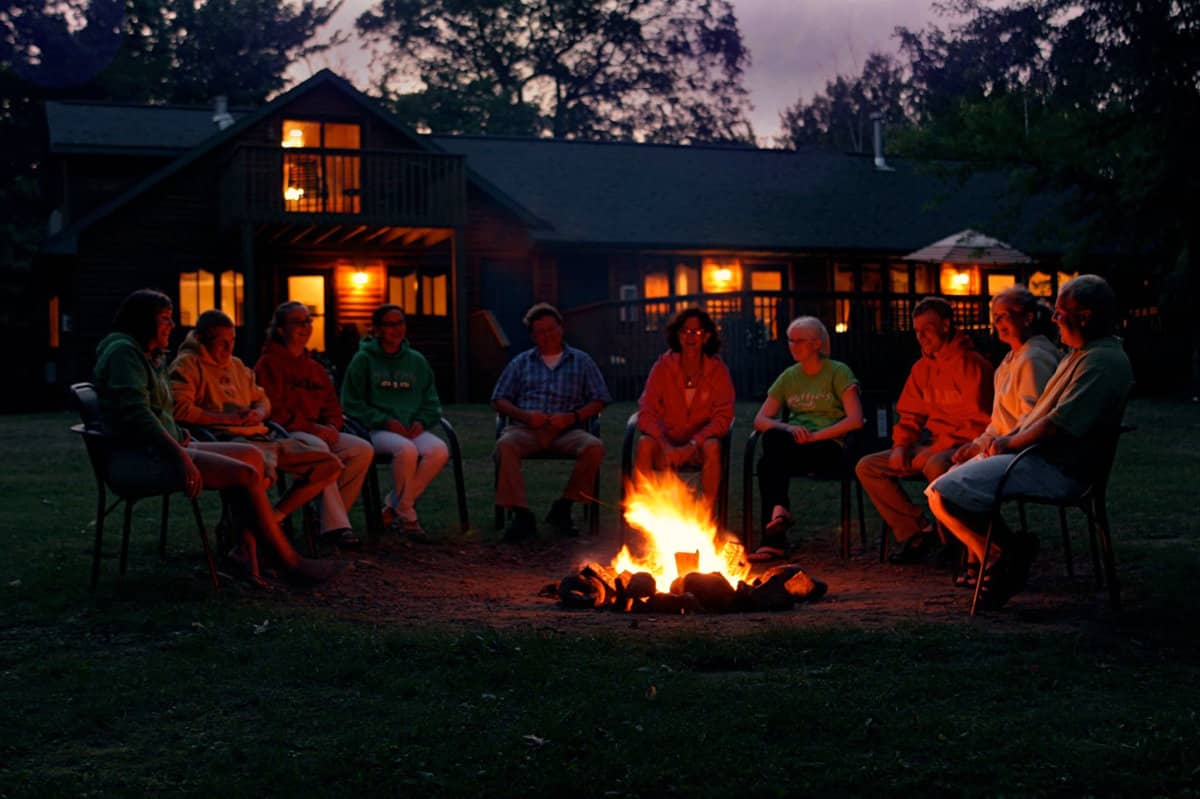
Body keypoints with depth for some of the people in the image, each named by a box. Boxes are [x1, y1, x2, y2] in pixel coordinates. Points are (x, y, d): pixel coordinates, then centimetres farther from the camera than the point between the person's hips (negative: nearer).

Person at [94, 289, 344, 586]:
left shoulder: (148, 357, 24)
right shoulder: (123, 352, -9)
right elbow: (136, 414, -21)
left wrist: (187, 442, 11)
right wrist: (181, 457, -24)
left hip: (157, 449, 11)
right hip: (136, 457, -11)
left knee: (252, 456, 2)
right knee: (247, 475, -19)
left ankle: (249, 555, -12)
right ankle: (293, 564, -10)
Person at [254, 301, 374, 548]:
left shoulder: (315, 368, 23)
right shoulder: (269, 363, 0)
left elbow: (332, 406, 22)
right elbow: (273, 410, -10)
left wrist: (331, 426, -2)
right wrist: (311, 427, -17)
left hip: (318, 432, 7)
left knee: (363, 450, -16)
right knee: (318, 448, -37)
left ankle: (331, 516, -13)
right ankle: (335, 525, -36)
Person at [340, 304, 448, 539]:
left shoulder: (417, 361, 17)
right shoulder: (363, 359, 5)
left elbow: (431, 402, 21)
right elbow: (351, 403, 1)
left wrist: (421, 422, -2)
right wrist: (386, 421, -11)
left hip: (412, 429, 4)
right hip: (377, 429, -4)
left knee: (439, 451, -28)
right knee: (406, 450, -37)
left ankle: (392, 508, -12)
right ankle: (407, 516, -14)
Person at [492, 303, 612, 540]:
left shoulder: (581, 361, 19)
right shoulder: (521, 363, 22)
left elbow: (599, 400, 12)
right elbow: (499, 401, 16)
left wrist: (573, 417, -7)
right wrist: (525, 415, -5)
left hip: (566, 431, 0)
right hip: (526, 429, 0)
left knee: (595, 447, -31)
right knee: (505, 444, -34)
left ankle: (563, 507, -15)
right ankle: (520, 513, -33)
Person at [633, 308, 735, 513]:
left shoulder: (717, 369, -2)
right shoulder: (663, 366, -1)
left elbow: (723, 417, -7)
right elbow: (646, 414, -6)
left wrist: (693, 445, -21)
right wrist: (665, 446, -23)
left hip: (699, 445, -1)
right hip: (667, 442, 1)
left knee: (712, 446, -34)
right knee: (645, 444, -31)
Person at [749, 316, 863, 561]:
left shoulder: (839, 372, 5)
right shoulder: (788, 377, 20)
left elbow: (855, 420, -8)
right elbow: (760, 420, 12)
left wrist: (814, 435, -15)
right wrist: (788, 429, -10)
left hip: (828, 447, -4)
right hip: (791, 444, 4)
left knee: (767, 464, -33)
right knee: (773, 437, -35)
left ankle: (773, 538, -35)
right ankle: (779, 510, -41)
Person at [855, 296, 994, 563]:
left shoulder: (972, 364, -10)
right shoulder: (922, 368, 13)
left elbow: (979, 422, -16)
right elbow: (910, 416, 19)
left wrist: (939, 447, -20)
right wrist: (900, 446, 0)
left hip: (961, 446, -8)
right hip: (928, 446, 8)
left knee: (936, 466, -41)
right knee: (867, 467, -4)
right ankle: (918, 531, -5)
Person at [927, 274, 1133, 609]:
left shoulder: (1103, 362, -17)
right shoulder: (1080, 354, 17)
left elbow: (1056, 427, -24)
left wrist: (1009, 444, -10)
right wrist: (1007, 438, 7)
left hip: (1057, 469, -11)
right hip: (1039, 458, 11)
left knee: (945, 494, -21)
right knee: (940, 490, 9)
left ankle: (1006, 553, -4)